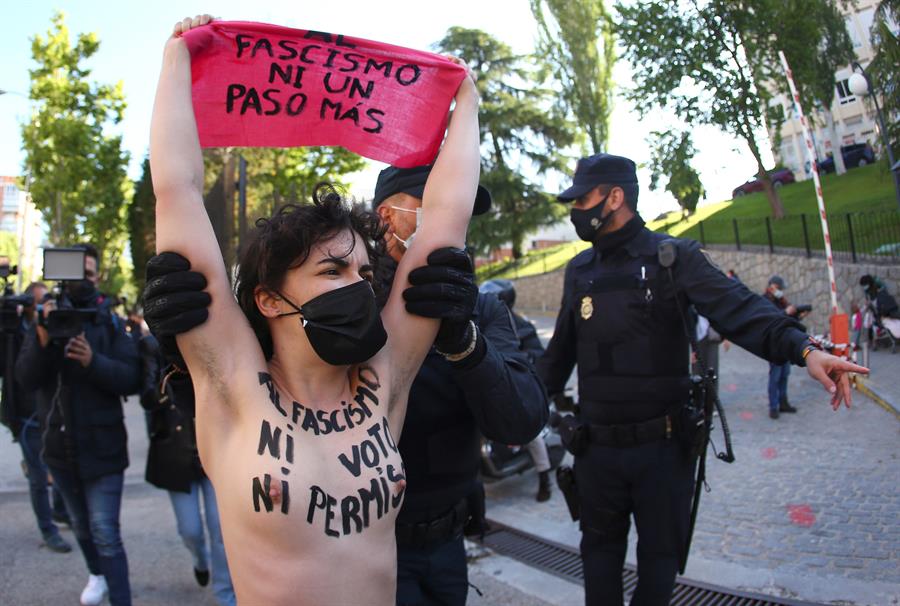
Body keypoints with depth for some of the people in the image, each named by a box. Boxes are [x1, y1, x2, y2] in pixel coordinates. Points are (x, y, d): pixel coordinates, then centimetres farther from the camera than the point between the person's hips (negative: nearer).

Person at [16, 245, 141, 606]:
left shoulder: (110, 323, -5)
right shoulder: (46, 318, 1)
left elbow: (132, 379, -14)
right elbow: (26, 378, -11)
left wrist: (93, 361, -31)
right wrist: (42, 341, -29)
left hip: (102, 446, -3)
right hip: (60, 445, 4)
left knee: (106, 535, -8)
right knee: (81, 526, 22)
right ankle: (97, 575, 47)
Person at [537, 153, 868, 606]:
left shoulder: (673, 257, -7)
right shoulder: (579, 271, 7)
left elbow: (737, 309, -21)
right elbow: (560, 352, 14)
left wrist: (803, 349, -36)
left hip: (663, 445, -3)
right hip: (597, 446, 4)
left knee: (661, 551, 15)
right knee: (600, 548, 17)